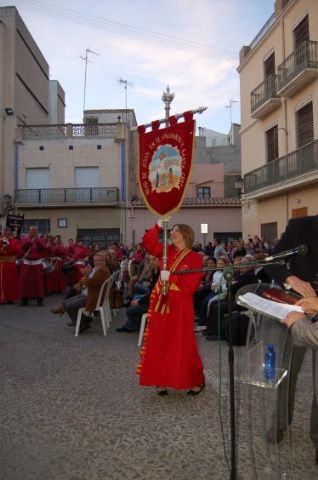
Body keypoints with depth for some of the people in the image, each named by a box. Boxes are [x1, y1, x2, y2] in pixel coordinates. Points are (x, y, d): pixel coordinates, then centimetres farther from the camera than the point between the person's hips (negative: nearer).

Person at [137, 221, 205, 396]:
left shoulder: (195, 258, -7)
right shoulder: (167, 251, 9)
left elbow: (191, 285, -14)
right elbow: (148, 242, 4)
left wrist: (171, 277, -20)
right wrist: (158, 226, -6)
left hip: (180, 307, -5)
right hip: (160, 304, 5)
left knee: (182, 345, 1)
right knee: (158, 343, 7)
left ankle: (196, 381, 19)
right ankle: (161, 381, 20)